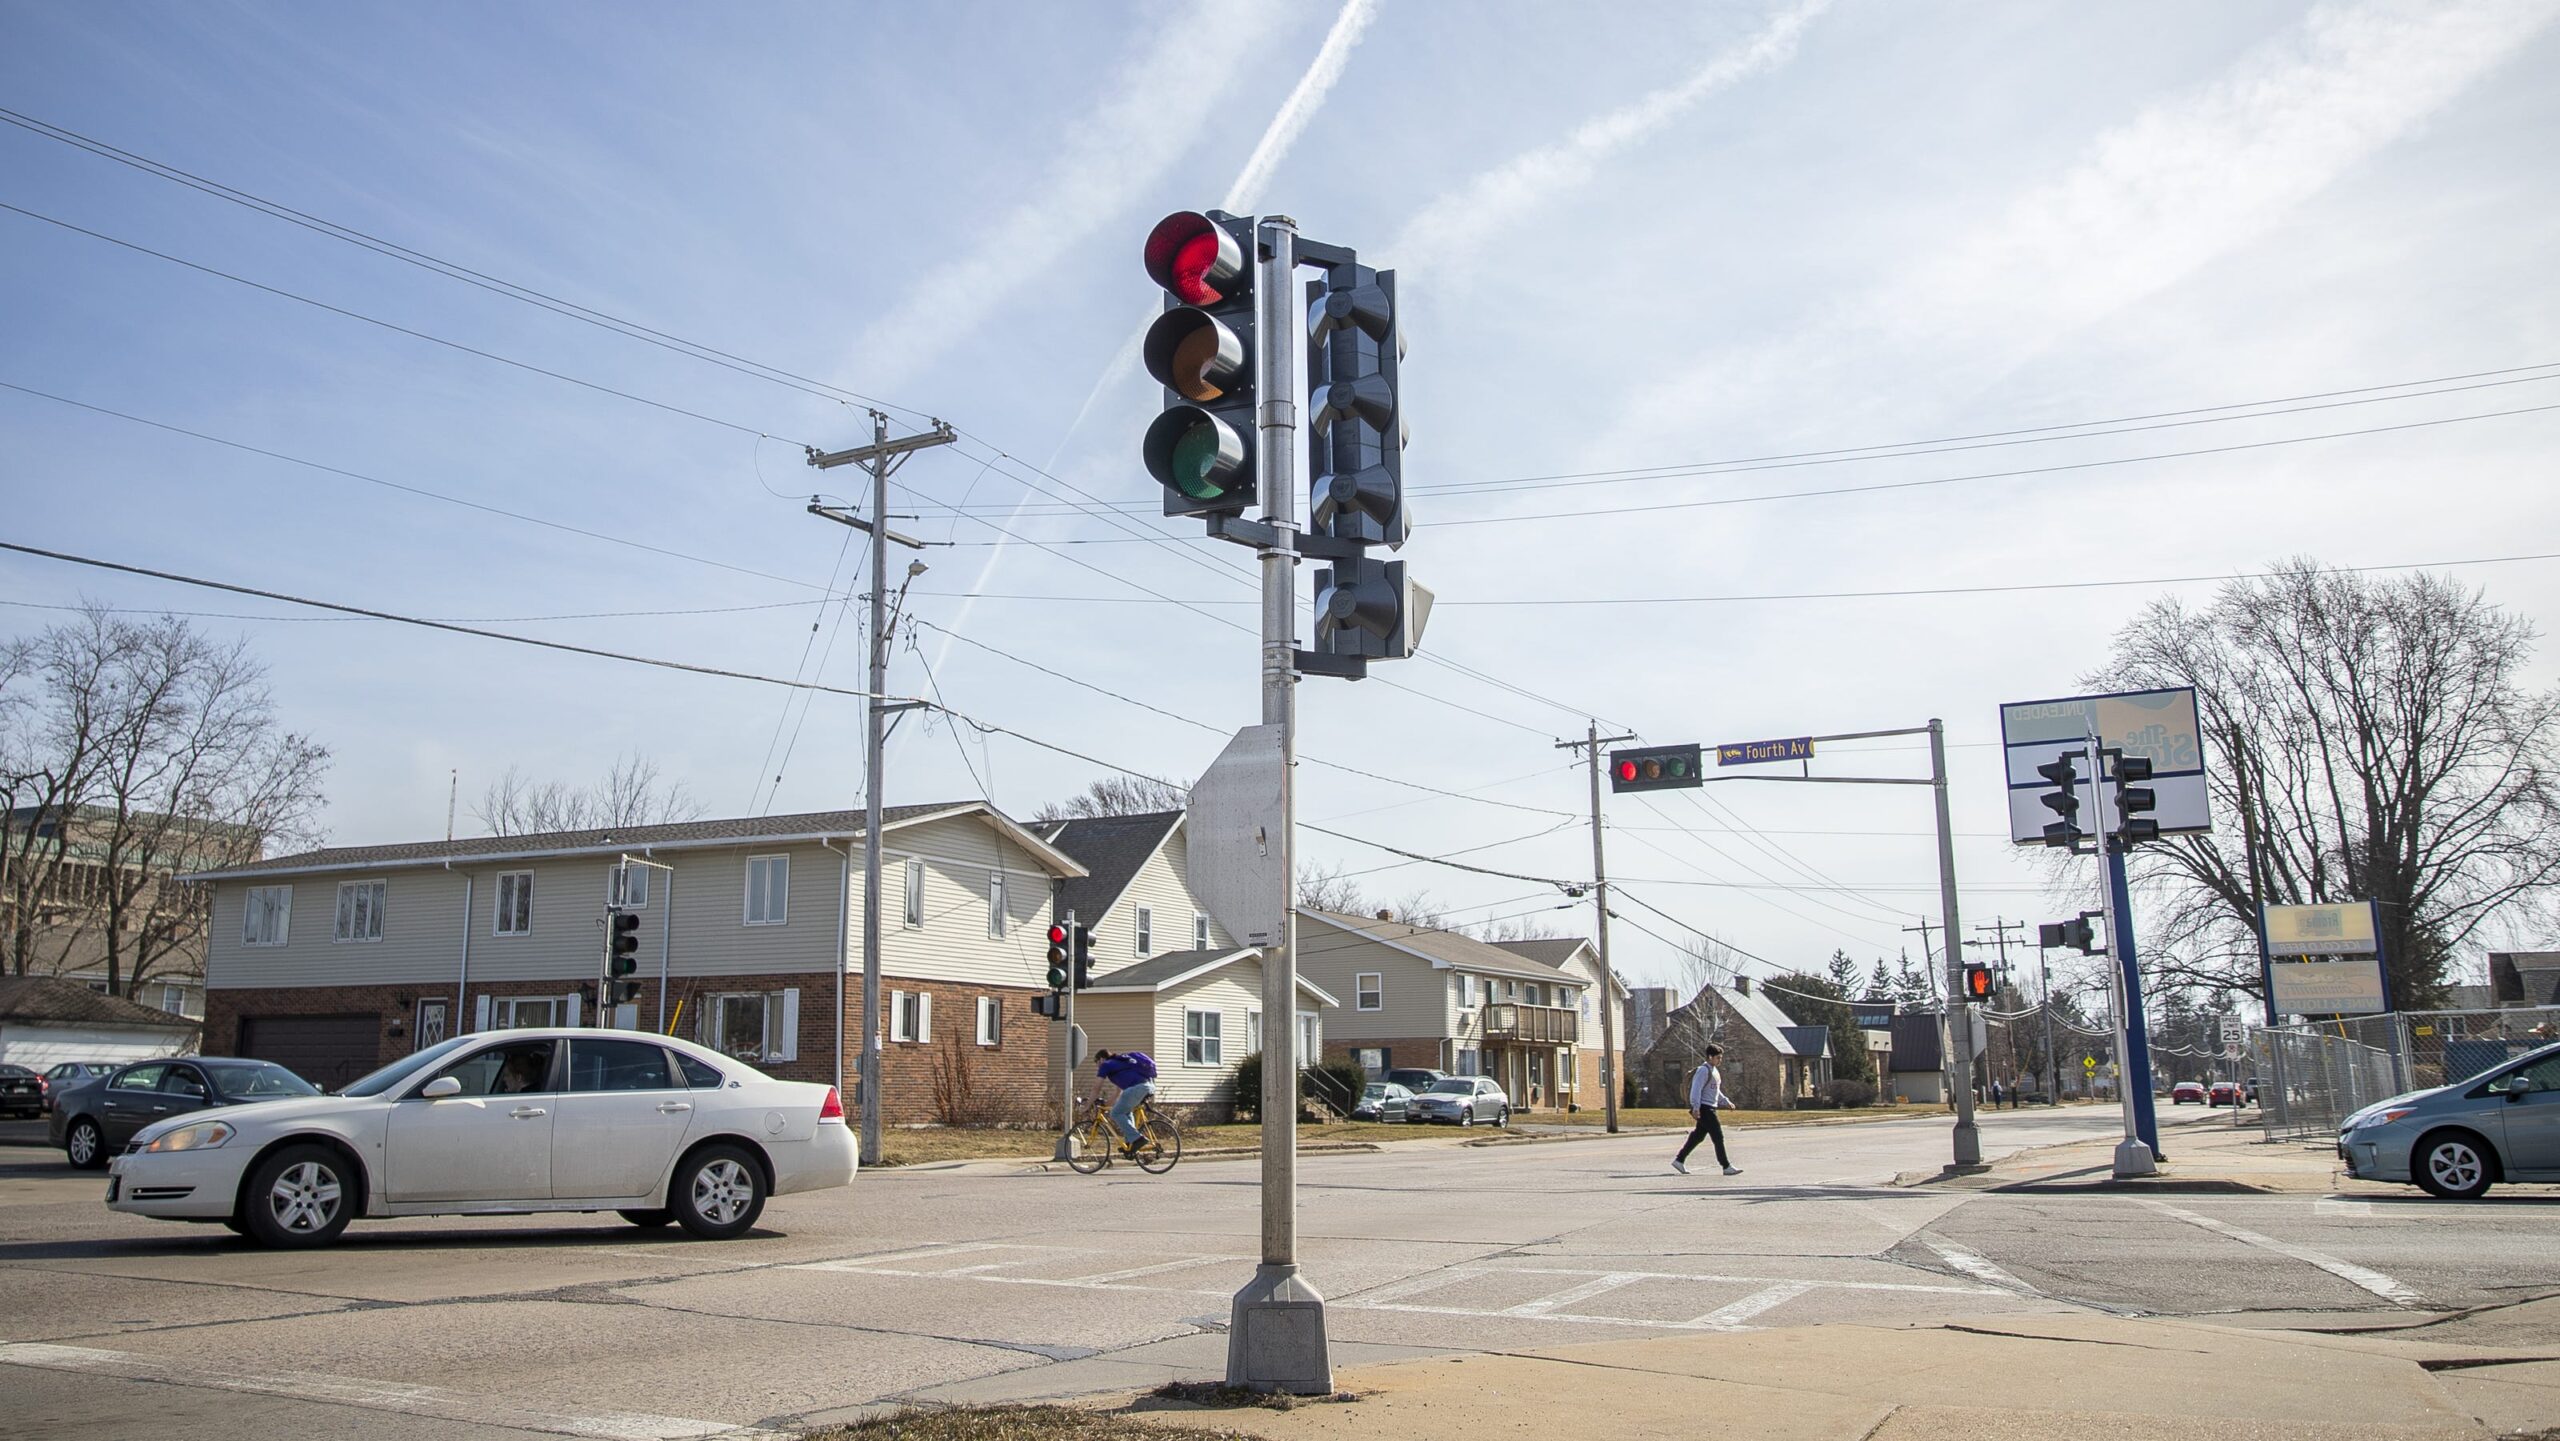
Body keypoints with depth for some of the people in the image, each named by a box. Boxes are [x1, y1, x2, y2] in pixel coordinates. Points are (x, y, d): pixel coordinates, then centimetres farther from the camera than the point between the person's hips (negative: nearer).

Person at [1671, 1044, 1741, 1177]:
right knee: (1718, 1137, -9)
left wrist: (1726, 1101, 20)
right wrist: (1696, 1107, -25)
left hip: (1710, 1108, 10)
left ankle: (1679, 1160, 18)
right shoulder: (1703, 1070, -13)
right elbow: (1696, 1089, -19)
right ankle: (1727, 1167, -6)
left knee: (1698, 1136, 12)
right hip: (1704, 1108, -10)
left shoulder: (1714, 1071, 18)